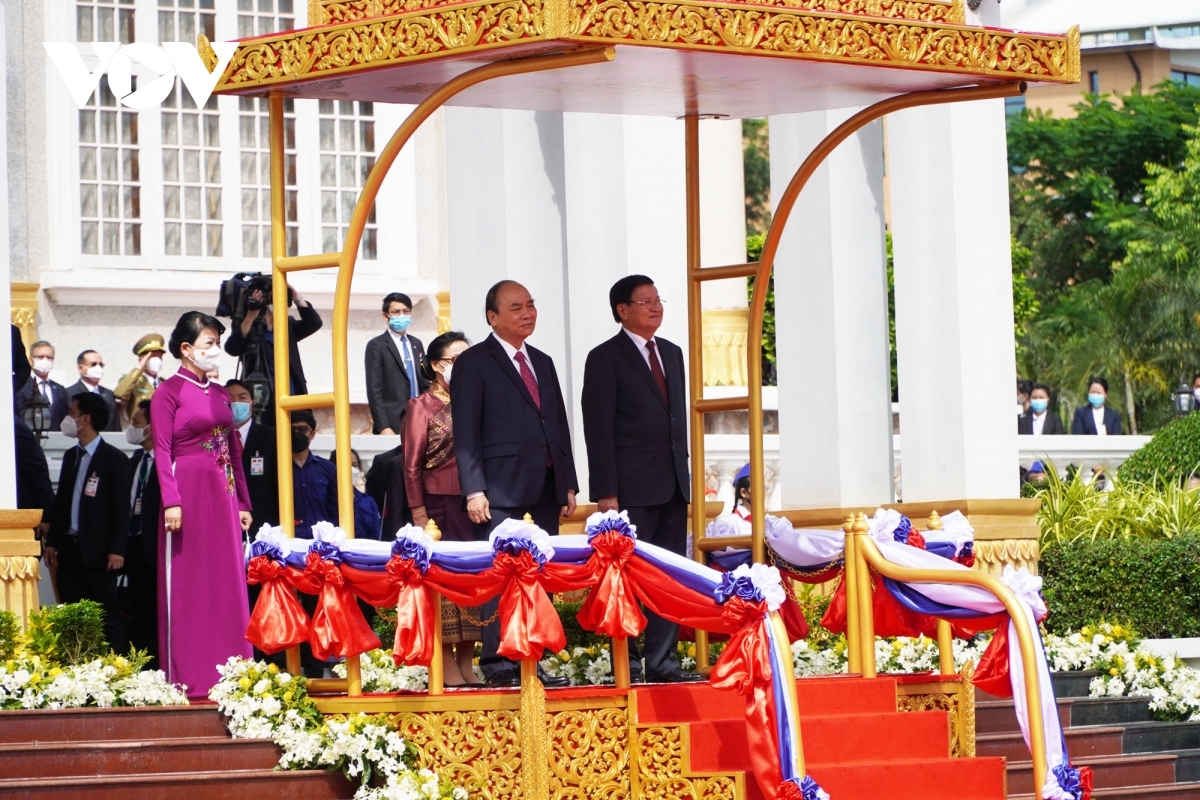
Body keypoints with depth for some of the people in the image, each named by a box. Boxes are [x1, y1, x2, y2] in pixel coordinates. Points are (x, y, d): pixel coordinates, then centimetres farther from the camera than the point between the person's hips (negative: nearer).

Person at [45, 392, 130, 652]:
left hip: (98, 552, -7)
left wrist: (117, 549, -14)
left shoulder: (114, 459, -6)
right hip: (69, 549, 7)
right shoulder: (70, 456, 16)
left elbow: (121, 507, -9)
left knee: (106, 618, -4)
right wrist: (52, 541, 13)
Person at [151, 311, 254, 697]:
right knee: (188, 585, -3)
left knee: (228, 583, 5)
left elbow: (234, 450, 16)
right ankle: (187, 677, -1)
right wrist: (171, 502, -18)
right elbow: (162, 450, -10)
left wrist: (243, 502, 11)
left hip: (223, 495, 7)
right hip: (189, 492, -6)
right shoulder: (170, 391, -4)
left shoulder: (220, 394, 15)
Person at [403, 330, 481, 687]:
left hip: (472, 506, 5)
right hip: (440, 506, -5)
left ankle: (466, 664, 8)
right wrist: (419, 516, -9)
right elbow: (411, 466, -3)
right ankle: (446, 667, -3)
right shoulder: (422, 407, 0)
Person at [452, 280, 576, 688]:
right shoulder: (474, 363, 0)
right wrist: (474, 490, -14)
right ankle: (498, 665, -7)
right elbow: (466, 434, -6)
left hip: (545, 488, 6)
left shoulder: (542, 363, 19)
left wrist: (569, 483, 12)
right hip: (502, 488, -6)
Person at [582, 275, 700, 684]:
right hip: (632, 488, -7)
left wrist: (684, 475, 13)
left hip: (672, 487, 7)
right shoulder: (605, 358, -4)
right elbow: (598, 430, -8)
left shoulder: (672, 354, 17)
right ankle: (626, 662, -2)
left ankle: (663, 661, 8)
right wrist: (605, 492, -14)